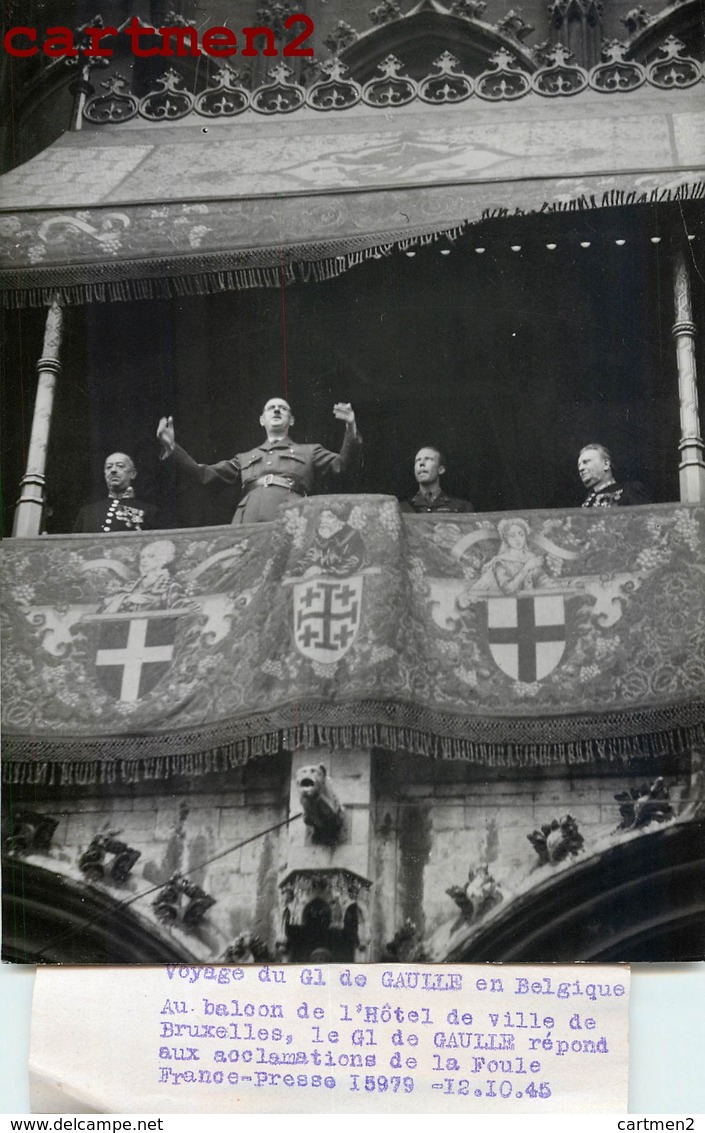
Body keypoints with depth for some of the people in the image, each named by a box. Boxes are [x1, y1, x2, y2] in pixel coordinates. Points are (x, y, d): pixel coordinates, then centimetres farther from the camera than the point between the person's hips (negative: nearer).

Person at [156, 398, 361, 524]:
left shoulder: (309, 452, 28)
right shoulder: (245, 458, 35)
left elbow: (342, 464, 13)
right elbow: (204, 474, 30)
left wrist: (351, 428, -3)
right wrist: (172, 447, 21)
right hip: (248, 524, 2)